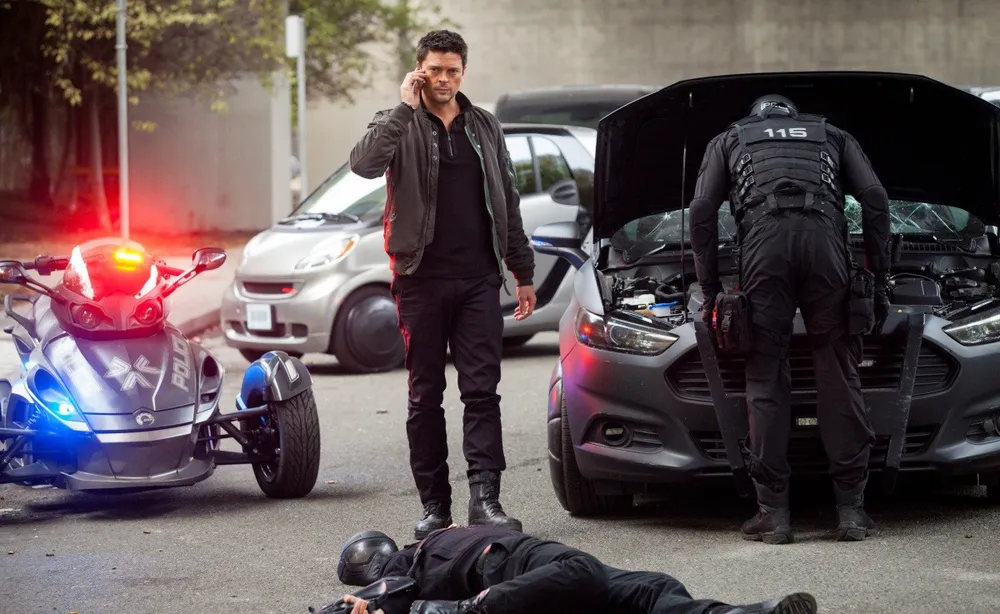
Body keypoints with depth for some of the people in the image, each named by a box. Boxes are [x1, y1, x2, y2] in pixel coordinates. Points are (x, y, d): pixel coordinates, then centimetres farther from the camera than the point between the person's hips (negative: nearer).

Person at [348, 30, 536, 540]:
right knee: (425, 396, 4)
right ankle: (433, 504, 9)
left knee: (482, 391, -5)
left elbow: (508, 203, 17)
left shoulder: (484, 128, 13)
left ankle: (484, 498, -9)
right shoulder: (398, 126, 2)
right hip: (421, 281, -2)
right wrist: (405, 108, -18)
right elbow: (364, 163, -21)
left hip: (478, 281, 2)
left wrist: (523, 272, 13)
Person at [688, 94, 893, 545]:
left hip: (762, 240, -1)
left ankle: (773, 512, 1)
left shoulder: (729, 141, 30)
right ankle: (851, 510, 4)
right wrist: (879, 279, 18)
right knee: (839, 374, 6)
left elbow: (702, 213, 16)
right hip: (824, 237, 1)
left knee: (765, 378, 4)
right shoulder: (833, 137, 33)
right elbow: (874, 199, 18)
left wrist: (709, 291, 19)